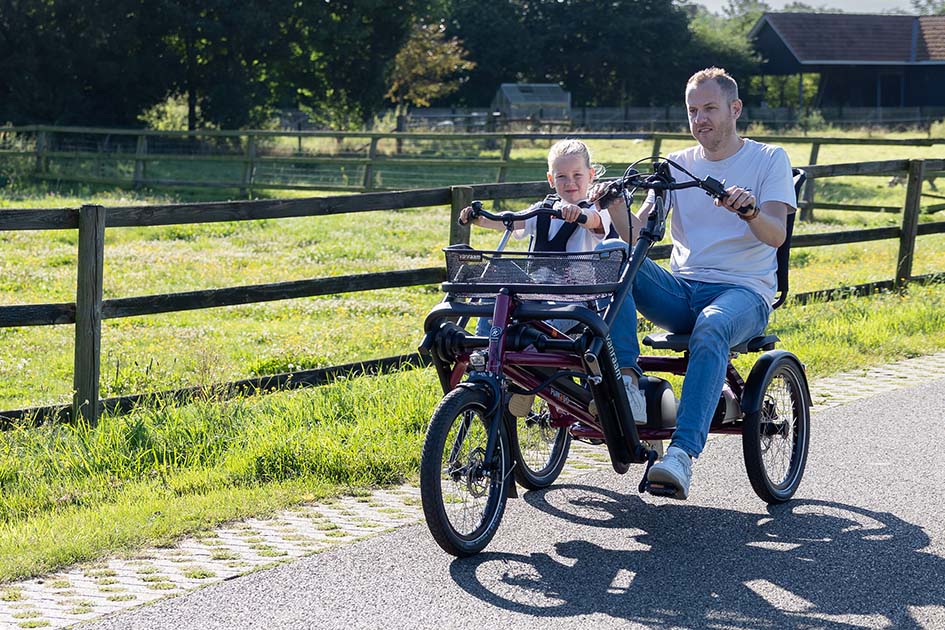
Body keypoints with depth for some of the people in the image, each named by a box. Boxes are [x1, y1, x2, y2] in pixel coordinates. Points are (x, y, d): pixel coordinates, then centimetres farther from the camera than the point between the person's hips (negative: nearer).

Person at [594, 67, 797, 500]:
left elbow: (776, 234, -11)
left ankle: (682, 453, -49)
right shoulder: (676, 165, 15)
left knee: (710, 330, -39)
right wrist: (615, 205, -19)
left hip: (743, 291, -4)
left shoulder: (770, 159, 6)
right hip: (680, 290, 4)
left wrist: (749, 209, -33)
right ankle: (626, 379, -33)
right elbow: (637, 234, 3)